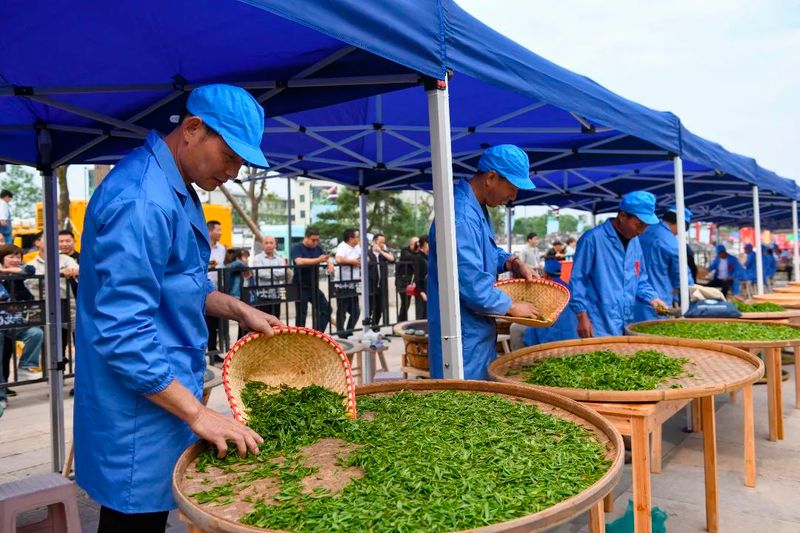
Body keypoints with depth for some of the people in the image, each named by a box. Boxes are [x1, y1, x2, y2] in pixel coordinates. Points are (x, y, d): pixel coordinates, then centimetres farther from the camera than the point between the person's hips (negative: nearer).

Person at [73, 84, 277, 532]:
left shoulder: (175, 189, 9)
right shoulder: (141, 201, -24)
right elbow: (122, 333, -27)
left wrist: (237, 309, 5)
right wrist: (198, 414, -23)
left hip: (168, 397, 9)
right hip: (139, 419, -9)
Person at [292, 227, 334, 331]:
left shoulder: (317, 248, 9)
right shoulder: (297, 248, -9)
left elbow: (326, 259, 19)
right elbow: (299, 261, -27)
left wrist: (330, 264, -6)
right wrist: (318, 260, -33)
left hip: (314, 287, 6)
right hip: (301, 288, -6)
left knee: (326, 309, 4)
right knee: (301, 315, 1)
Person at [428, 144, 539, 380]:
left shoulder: (476, 206, 8)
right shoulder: (461, 217, -26)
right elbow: (473, 285, -26)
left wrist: (513, 262, 6)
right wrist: (512, 307, -12)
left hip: (478, 330, 10)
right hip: (464, 334, -10)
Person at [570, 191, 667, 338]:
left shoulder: (635, 241, 12)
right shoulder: (593, 238, -12)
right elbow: (578, 280, -11)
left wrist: (652, 298, 2)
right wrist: (582, 317, -14)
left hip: (627, 325, 8)